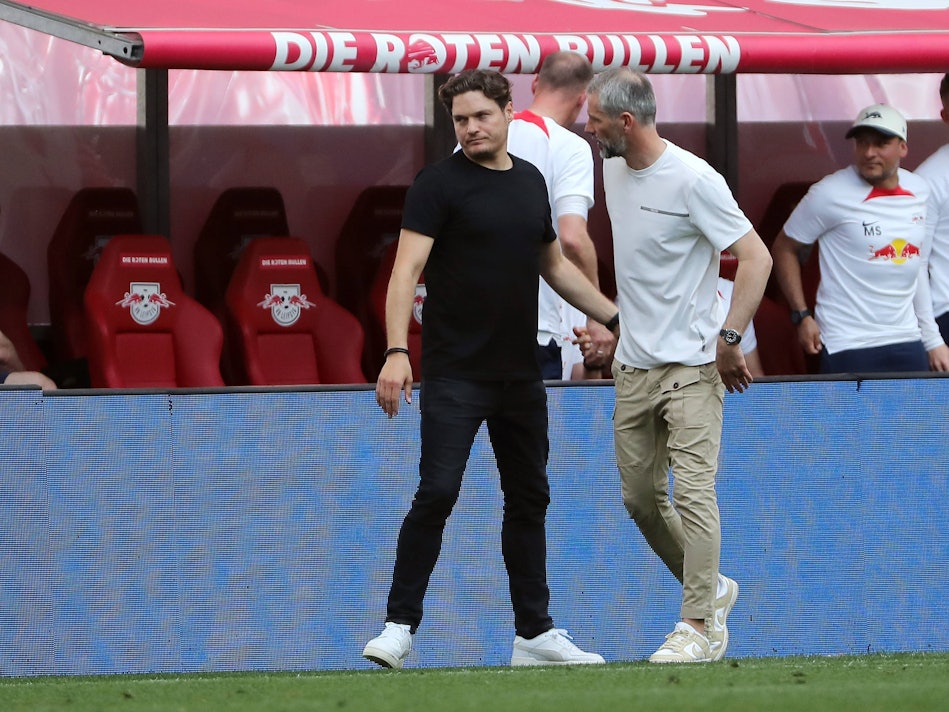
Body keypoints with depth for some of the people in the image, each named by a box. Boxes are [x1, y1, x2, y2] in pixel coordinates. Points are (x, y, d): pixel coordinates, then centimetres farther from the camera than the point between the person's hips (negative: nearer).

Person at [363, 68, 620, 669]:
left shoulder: (531, 181, 11)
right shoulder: (439, 185, -8)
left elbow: (555, 265, 24)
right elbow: (407, 269, -16)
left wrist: (618, 317, 23)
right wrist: (397, 351, -28)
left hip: (521, 373, 6)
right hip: (455, 373, -6)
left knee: (529, 499, 10)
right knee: (438, 494, -13)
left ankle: (535, 632, 17)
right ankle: (400, 626, -6)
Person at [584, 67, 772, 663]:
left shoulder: (693, 179, -16)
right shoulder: (613, 170, 8)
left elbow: (757, 258, -15)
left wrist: (729, 339, -18)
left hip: (691, 364, -8)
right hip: (633, 364, 8)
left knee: (693, 491, -12)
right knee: (641, 497, 10)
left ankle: (699, 628, -9)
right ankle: (712, 588, 28)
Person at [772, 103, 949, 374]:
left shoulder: (919, 191, 7)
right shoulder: (831, 194, -10)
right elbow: (784, 249, -1)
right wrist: (802, 316, -7)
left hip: (907, 343, 5)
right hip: (849, 349, -5)